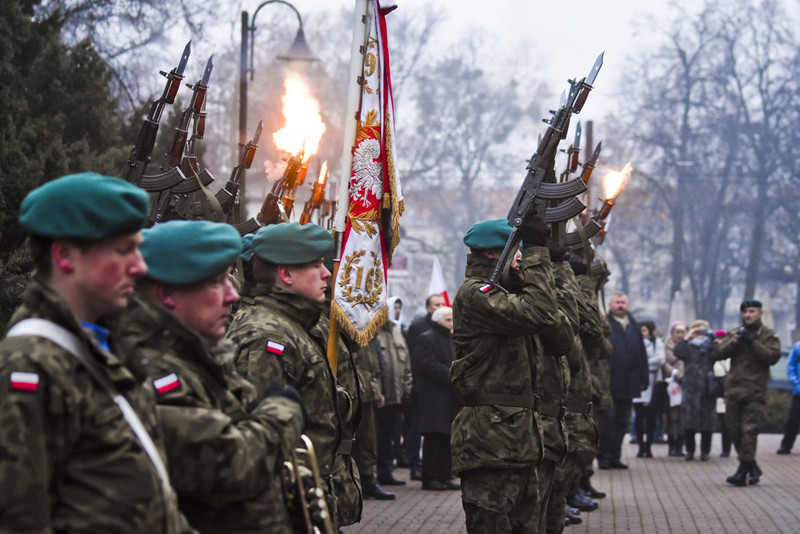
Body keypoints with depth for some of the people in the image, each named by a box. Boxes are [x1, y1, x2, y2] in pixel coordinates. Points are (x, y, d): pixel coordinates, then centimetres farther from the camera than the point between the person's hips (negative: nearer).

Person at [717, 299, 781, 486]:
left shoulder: (769, 335, 3)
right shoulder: (735, 333, 13)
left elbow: (773, 356, -12)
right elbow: (719, 353, 3)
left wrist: (752, 343, -19)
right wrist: (733, 342, -14)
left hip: (755, 392, -4)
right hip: (733, 389, 5)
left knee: (749, 430, -12)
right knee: (735, 430, 8)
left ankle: (743, 472, -11)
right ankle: (752, 467, 23)